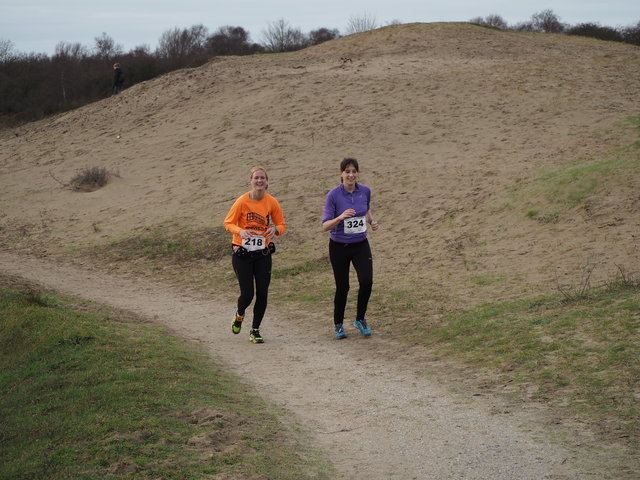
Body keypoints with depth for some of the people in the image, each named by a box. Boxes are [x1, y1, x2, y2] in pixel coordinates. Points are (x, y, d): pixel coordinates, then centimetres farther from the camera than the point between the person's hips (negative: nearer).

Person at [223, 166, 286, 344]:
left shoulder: (272, 202, -3)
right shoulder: (242, 201, -11)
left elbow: (281, 225, 6)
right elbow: (228, 223, -4)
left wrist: (275, 230, -18)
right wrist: (240, 231, -25)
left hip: (263, 254, 3)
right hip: (242, 253, -3)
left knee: (262, 293, -1)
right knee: (247, 294, -4)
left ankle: (255, 331, 16)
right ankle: (239, 315, 32)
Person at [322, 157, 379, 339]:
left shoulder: (365, 191, -2)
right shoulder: (333, 195, -14)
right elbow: (325, 226, -14)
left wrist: (372, 221, -1)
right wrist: (340, 217, -32)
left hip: (361, 244, 3)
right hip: (339, 247, -3)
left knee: (366, 281, -14)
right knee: (342, 287, 3)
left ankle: (360, 319, 9)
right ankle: (338, 324, 25)